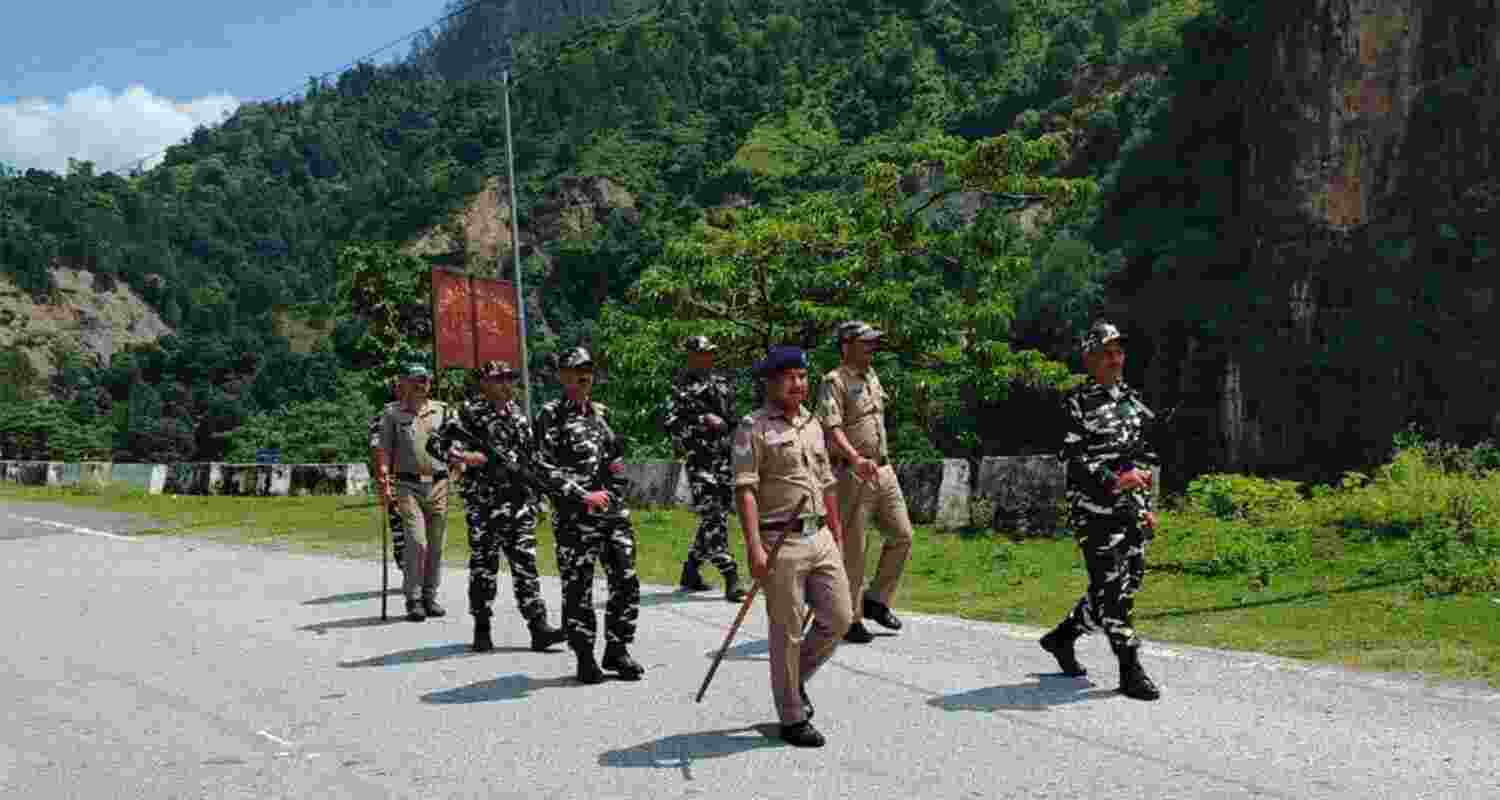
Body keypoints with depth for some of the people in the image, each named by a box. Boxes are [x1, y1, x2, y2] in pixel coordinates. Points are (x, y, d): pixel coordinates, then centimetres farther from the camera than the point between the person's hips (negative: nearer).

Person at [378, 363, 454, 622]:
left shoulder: (442, 410, 10)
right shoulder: (393, 413, 4)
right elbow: (385, 451, 2)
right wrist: (385, 482, -6)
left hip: (438, 484, 3)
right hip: (408, 485, -3)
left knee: (436, 544, 6)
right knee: (417, 541, -13)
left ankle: (430, 596, 18)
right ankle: (413, 600, -4)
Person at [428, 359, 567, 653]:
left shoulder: (518, 416, 13)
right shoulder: (470, 414, -5)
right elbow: (435, 444, -9)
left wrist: (534, 494, 18)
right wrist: (462, 457, -24)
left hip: (520, 502, 5)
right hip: (484, 504, -5)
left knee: (525, 564, 2)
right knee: (483, 565, 3)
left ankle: (539, 628, 0)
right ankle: (482, 629, 13)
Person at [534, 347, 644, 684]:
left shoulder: (601, 412, 17)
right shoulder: (551, 415, -3)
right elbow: (545, 469, -10)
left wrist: (617, 462, 8)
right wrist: (584, 496, -15)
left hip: (614, 510, 6)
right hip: (576, 516, -6)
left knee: (626, 581, 3)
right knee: (578, 588, 0)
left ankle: (617, 650, 16)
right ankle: (585, 657, 11)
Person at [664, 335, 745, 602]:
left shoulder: (720, 381, 16)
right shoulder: (681, 386, -3)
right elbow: (672, 423, -10)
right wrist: (703, 420, -19)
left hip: (726, 457, 7)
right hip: (701, 460, -7)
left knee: (717, 517, 10)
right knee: (713, 519, -11)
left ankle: (690, 570, 25)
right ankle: (731, 580, -12)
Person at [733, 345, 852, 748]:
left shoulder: (813, 425, 16)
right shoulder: (753, 428, -7)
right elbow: (745, 489, -15)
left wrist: (837, 535, 20)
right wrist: (754, 546, -23)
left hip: (820, 538, 7)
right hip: (781, 543, -7)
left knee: (839, 618, 7)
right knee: (787, 633, 1)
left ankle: (796, 679, 30)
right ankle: (792, 718, 13)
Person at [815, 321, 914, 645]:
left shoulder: (872, 377, 15)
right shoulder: (834, 382, -12)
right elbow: (832, 428, -26)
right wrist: (855, 458, -41)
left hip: (884, 469, 8)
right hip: (853, 475, -8)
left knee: (902, 535, 9)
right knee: (852, 549, -2)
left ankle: (877, 600, 23)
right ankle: (850, 619, 8)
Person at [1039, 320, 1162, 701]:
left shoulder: (1133, 401, 16)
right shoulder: (1077, 404, -5)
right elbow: (1071, 458, -13)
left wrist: (1148, 506, 17)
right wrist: (1115, 481, -23)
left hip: (1131, 510, 7)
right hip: (1095, 511, -7)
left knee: (1127, 585, 10)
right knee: (1112, 588, -8)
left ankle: (1062, 637, 28)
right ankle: (1131, 673, -3)